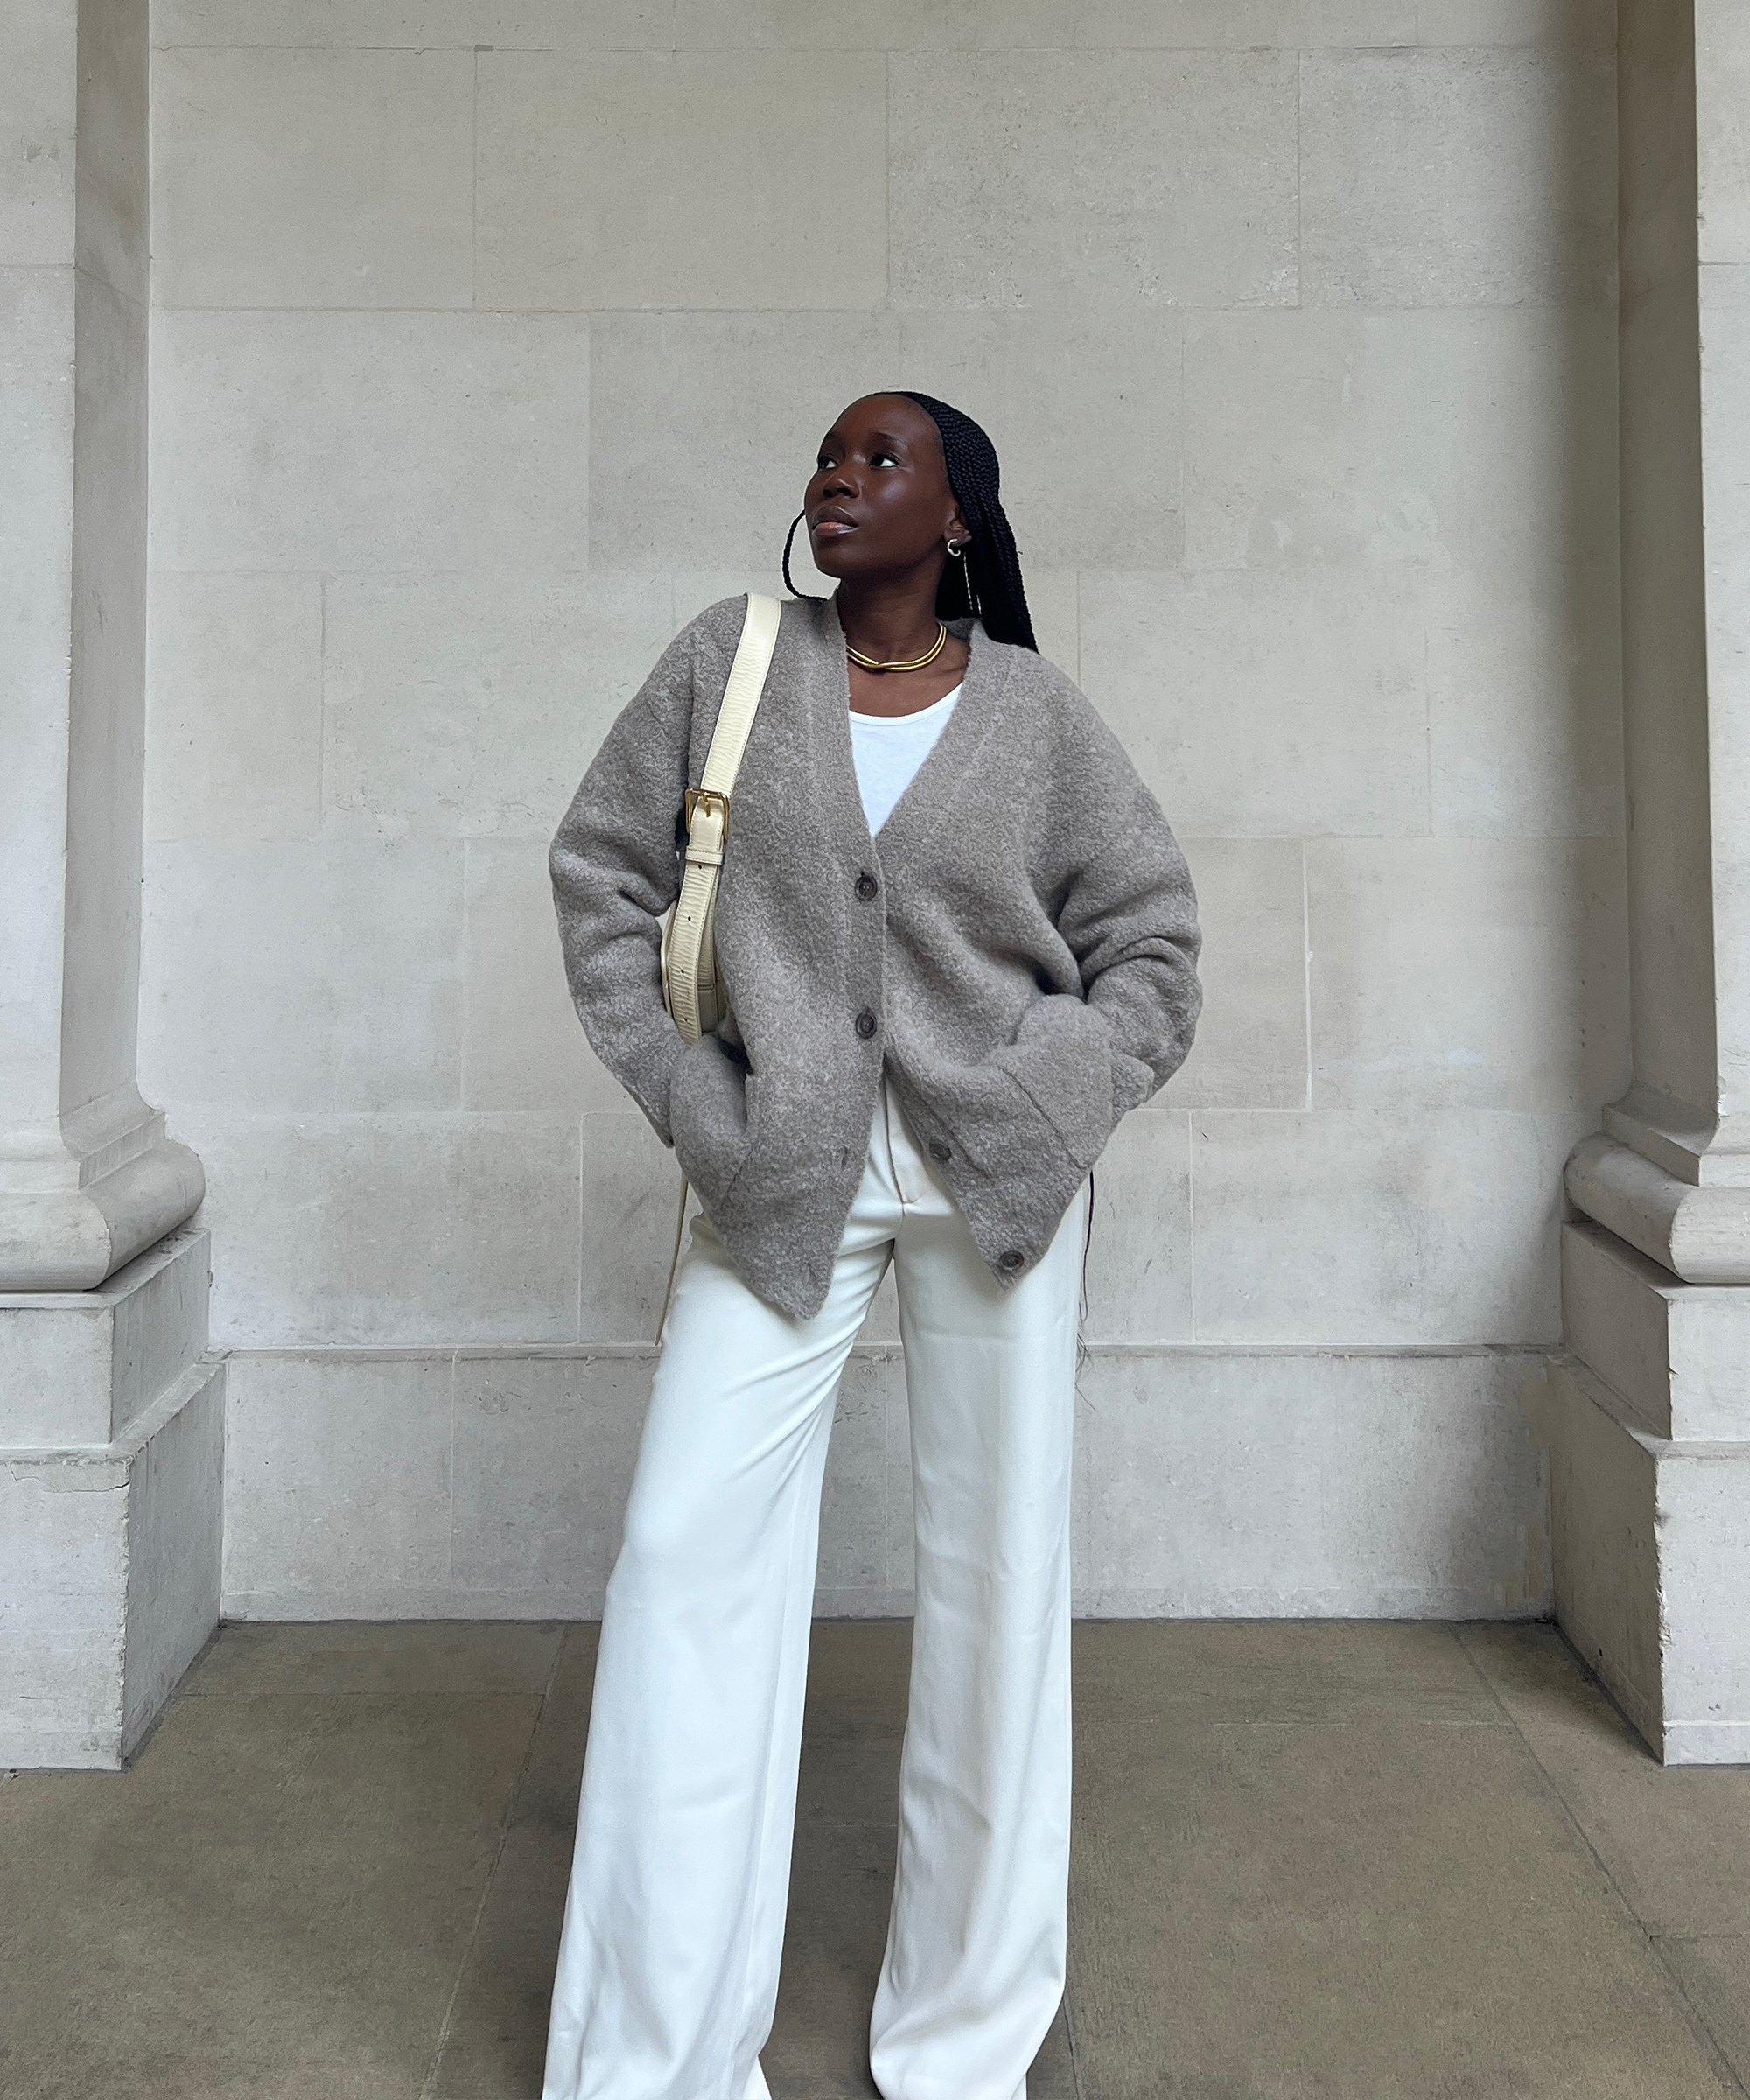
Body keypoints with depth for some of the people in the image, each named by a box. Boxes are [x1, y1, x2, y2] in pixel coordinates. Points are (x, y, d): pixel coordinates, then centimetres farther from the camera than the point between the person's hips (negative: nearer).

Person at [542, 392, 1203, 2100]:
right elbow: (600, 869, 8)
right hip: (784, 1172, 0)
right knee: (687, 1555, -6)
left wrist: (1054, 1104, -5)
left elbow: (1149, 936, 9)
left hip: (992, 1171, 0)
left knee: (995, 1567, 5)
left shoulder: (1035, 716, 2)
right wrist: (680, 1092, -2)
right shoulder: (731, 659, 3)